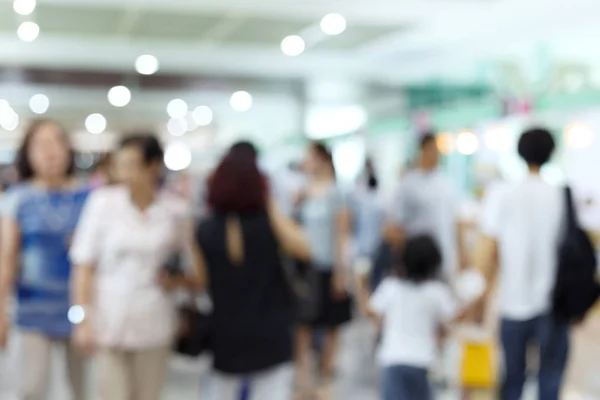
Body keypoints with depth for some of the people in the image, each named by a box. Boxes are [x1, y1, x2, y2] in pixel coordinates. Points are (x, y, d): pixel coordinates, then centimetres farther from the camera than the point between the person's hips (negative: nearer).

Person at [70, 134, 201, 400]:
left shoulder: (175, 210, -1)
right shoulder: (103, 202, -5)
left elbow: (191, 271, 12)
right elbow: (84, 266, -2)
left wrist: (179, 280, -9)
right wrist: (83, 318, -7)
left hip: (154, 325, 2)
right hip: (109, 323, -1)